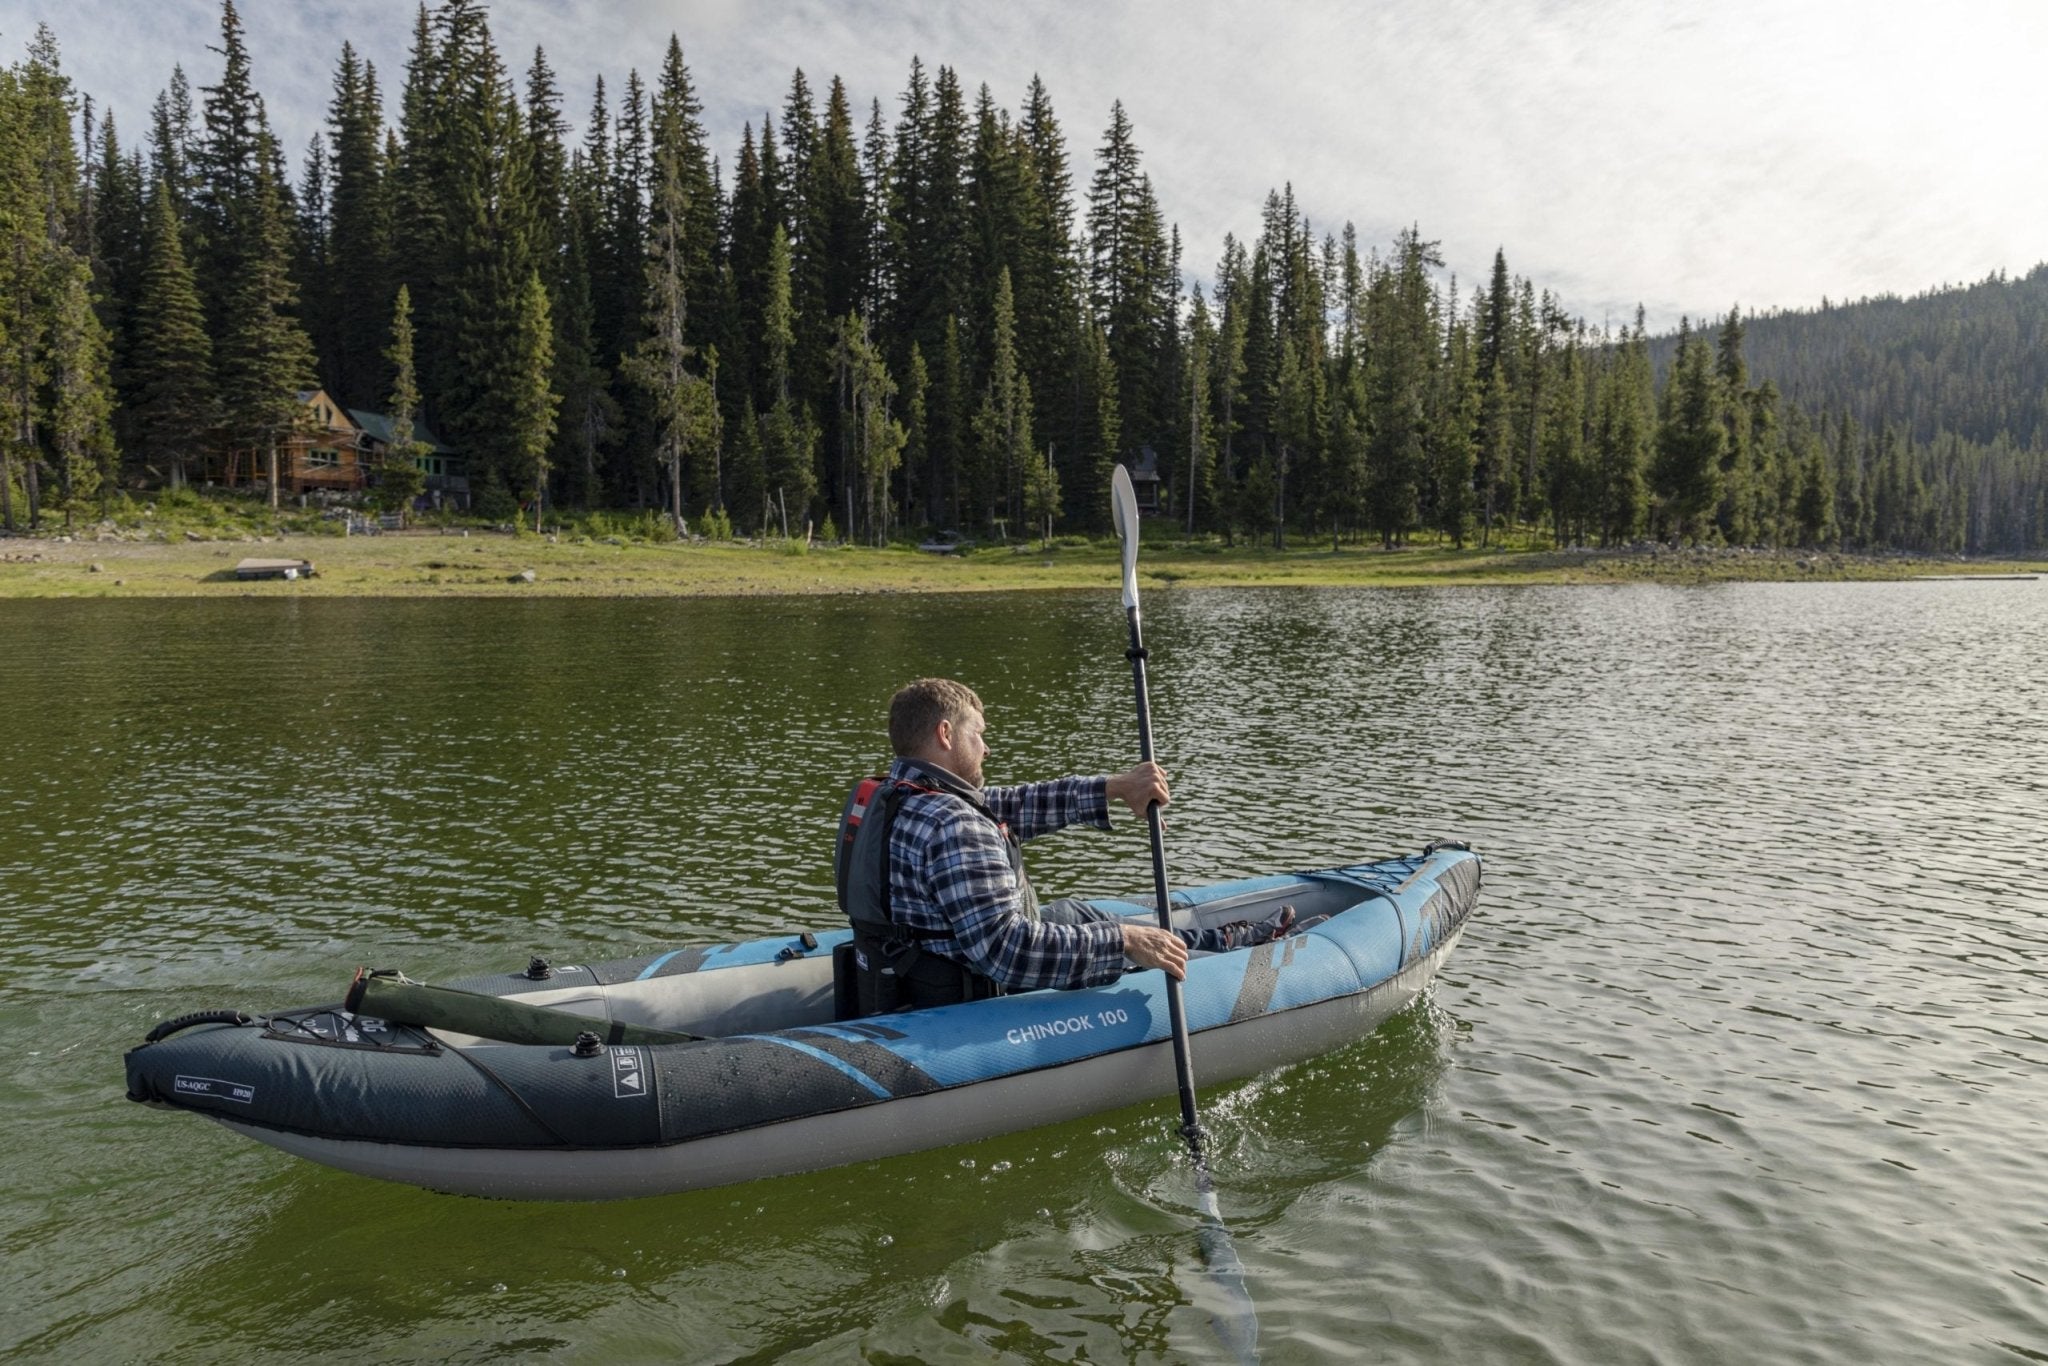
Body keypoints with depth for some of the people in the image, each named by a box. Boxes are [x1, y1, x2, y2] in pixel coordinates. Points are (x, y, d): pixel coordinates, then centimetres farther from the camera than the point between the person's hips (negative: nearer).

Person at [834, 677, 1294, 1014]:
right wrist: (1124, 941, -27)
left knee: (1073, 913, 22)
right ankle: (1228, 949, 33)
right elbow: (1003, 948, -34)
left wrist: (1112, 787, -1)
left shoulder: (883, 798, 2)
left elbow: (1010, 804, 5)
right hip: (967, 1006, -9)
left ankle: (1218, 941, 37)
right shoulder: (950, 827, -29)